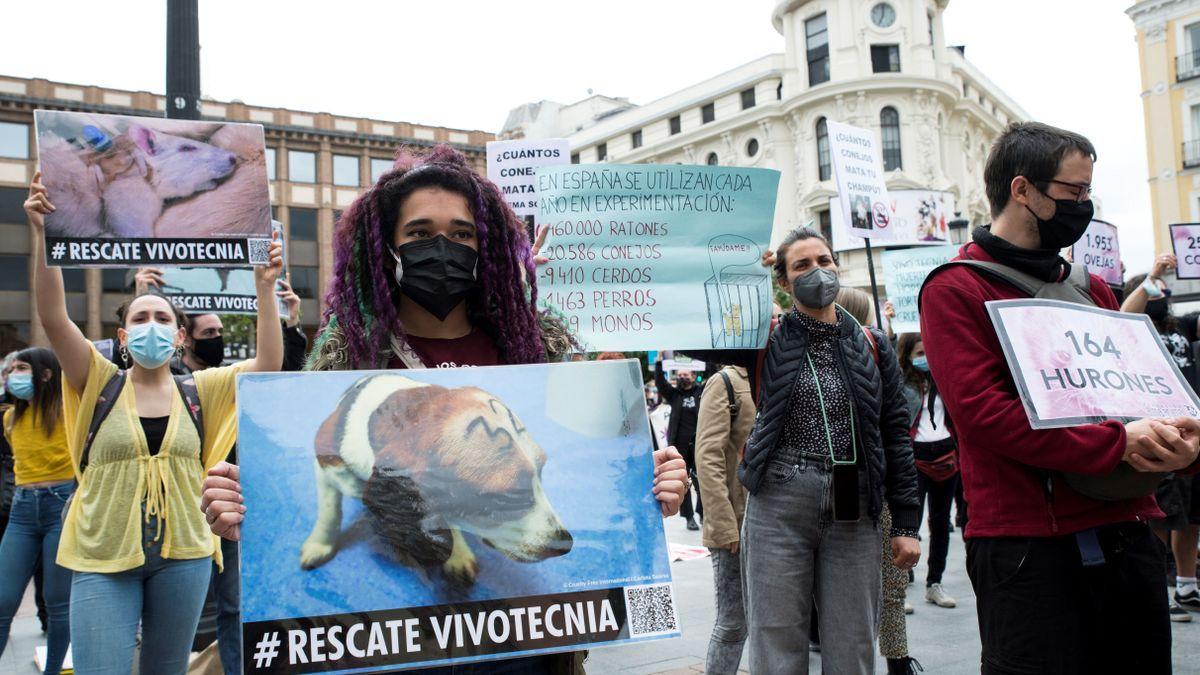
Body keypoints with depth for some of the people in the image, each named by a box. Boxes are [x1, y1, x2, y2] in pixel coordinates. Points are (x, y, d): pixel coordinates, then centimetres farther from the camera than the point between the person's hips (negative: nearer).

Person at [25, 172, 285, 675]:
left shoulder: (200, 391, 4)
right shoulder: (100, 384, 1)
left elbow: (268, 362, -7)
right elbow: (53, 317, -11)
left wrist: (264, 285, -15)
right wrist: (41, 233, -21)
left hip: (184, 555, 2)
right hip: (103, 559, -2)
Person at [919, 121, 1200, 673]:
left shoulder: (1091, 290, 18)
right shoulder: (955, 289, -4)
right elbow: (981, 411, -16)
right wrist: (1117, 445, -18)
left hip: (1126, 536, 7)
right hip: (1029, 546, -7)